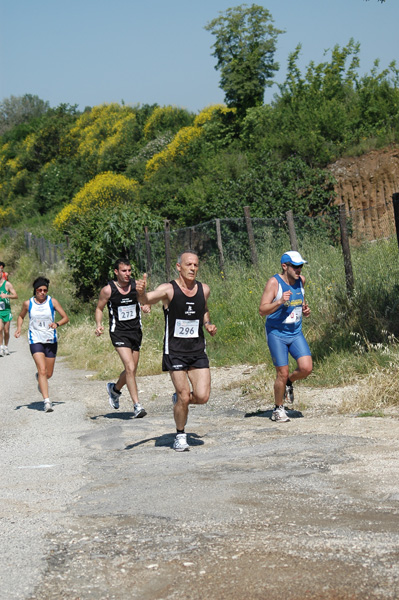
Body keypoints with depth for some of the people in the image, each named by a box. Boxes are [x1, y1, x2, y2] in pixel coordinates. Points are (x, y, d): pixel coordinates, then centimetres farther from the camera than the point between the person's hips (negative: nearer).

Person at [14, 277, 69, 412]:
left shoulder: (52, 302, -2)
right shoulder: (28, 304, 0)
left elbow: (65, 318, -1)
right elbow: (21, 316, 18)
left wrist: (57, 323, -21)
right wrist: (19, 328, 0)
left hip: (51, 340, 1)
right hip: (35, 341, -1)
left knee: (48, 374, 10)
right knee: (42, 370, -18)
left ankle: (40, 379, 47)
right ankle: (47, 401, -19)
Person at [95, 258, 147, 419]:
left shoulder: (136, 285, -2)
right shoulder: (108, 290, -8)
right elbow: (99, 308, 5)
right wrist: (99, 324, -12)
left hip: (135, 331, 4)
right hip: (119, 332, -4)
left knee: (132, 370, 13)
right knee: (130, 368, -18)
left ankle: (115, 389, 44)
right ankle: (137, 406, -13)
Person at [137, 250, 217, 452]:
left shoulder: (204, 289, 7)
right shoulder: (169, 289, -8)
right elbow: (146, 299, -25)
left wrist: (208, 324, 9)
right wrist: (141, 292, -48)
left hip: (198, 351, 4)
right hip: (174, 351, -4)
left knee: (202, 397, -7)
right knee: (184, 397, -6)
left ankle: (178, 397, 26)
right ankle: (180, 436, 17)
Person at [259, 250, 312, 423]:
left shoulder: (301, 280, 3)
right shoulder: (274, 283, -15)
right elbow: (262, 310, -18)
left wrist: (305, 309, 5)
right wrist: (280, 302, -33)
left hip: (296, 333, 5)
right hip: (276, 334, -5)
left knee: (306, 368, -11)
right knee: (282, 373, -4)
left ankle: (289, 383, 21)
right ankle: (278, 409, 17)